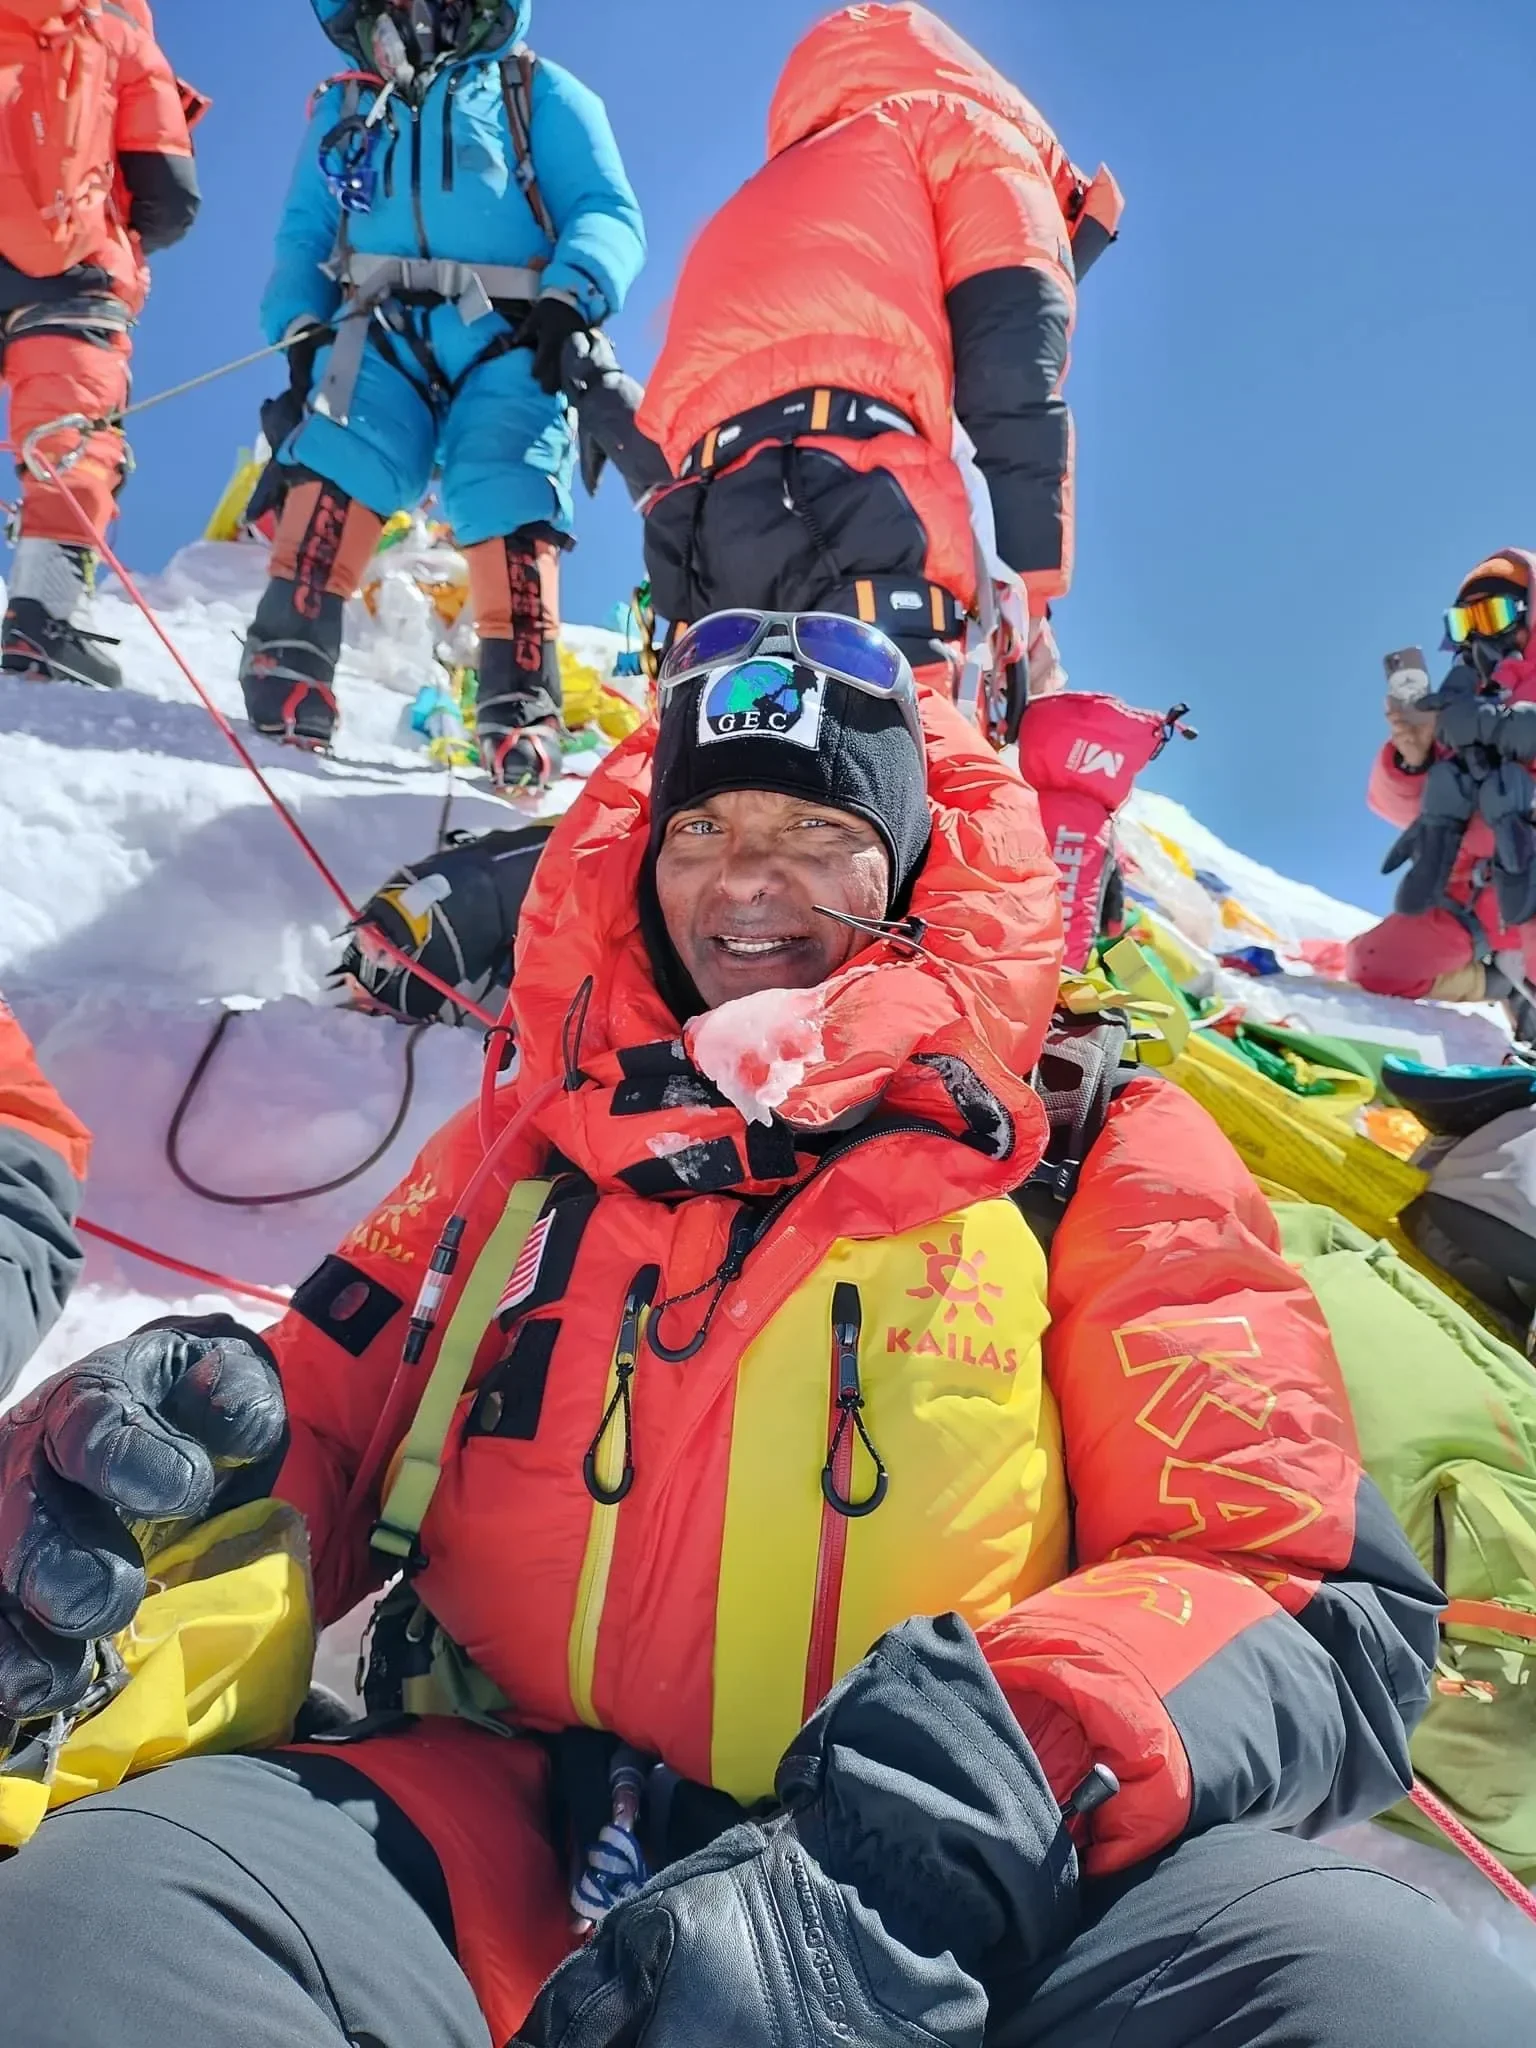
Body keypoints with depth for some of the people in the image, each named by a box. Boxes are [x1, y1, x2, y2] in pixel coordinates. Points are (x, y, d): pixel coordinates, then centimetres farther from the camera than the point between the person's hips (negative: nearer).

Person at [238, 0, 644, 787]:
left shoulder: (535, 92, 18)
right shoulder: (344, 110, 29)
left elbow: (607, 214, 7)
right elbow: (303, 237, 25)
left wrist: (569, 299, -12)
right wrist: (302, 330, 5)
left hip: (506, 341, -2)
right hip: (381, 329, 2)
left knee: (508, 509, -20)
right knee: (338, 464, -23)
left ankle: (520, 713, -21)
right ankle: (287, 665, -26)